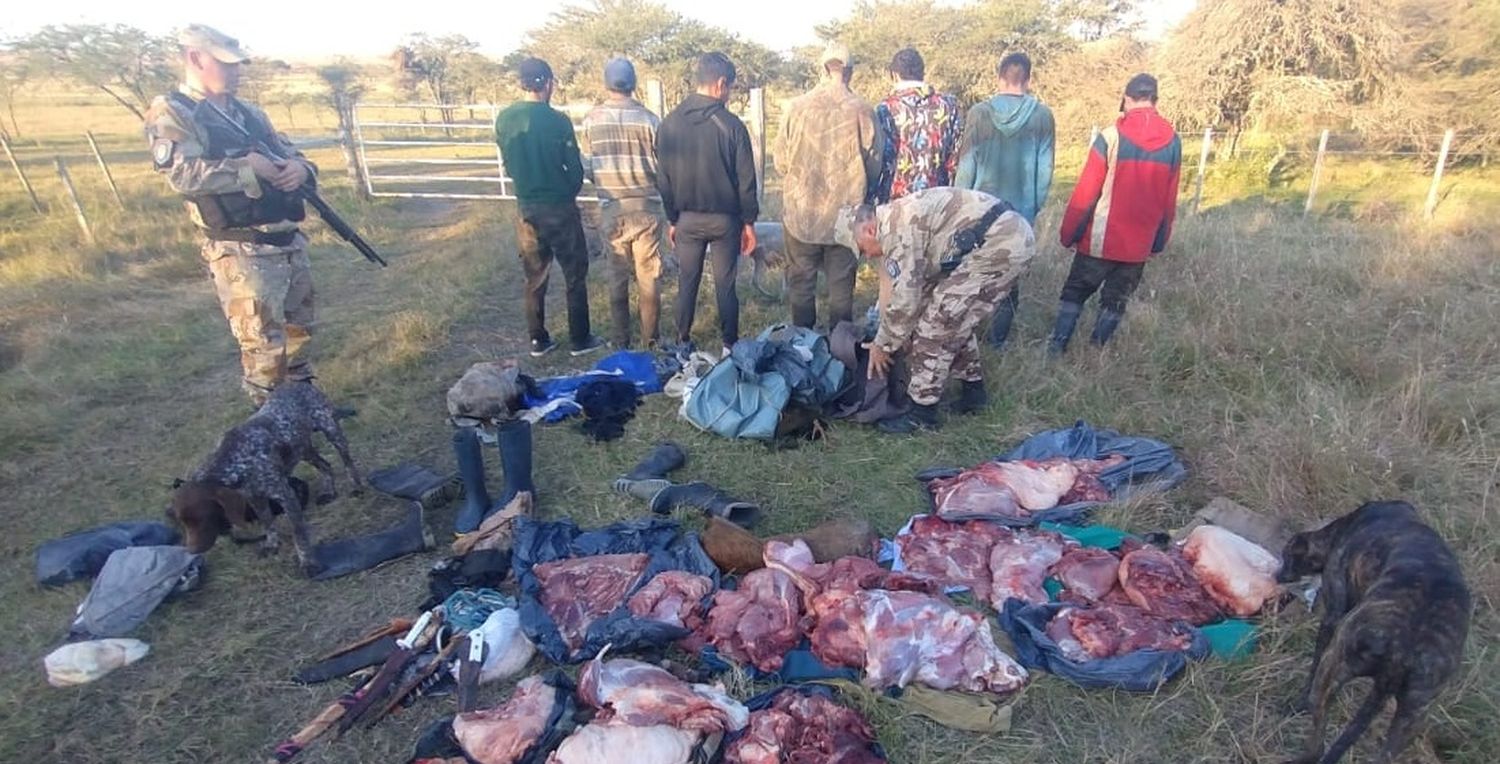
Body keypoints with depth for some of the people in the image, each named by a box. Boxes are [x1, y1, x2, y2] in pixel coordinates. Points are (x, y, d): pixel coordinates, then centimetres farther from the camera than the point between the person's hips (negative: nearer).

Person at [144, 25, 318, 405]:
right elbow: (184, 175, -21)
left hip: (290, 240, 8)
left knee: (300, 326, 19)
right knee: (263, 341, -5)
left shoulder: (248, 113, 16)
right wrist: (249, 166, -16)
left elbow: (293, 155, 16)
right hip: (243, 251, -7)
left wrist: (301, 168, -8)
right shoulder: (171, 113, -5)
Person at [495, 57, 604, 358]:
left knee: (535, 277, 13)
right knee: (575, 275, 7)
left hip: (527, 207, 5)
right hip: (559, 207, -5)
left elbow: (508, 165, 8)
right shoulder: (558, 121, -14)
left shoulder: (504, 119, 0)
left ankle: (538, 340, 19)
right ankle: (580, 339, 12)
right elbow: (575, 169, -8)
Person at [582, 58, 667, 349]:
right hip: (645, 208, -2)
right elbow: (663, 167, -5)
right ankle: (650, 340, 14)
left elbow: (589, 165, 4)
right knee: (648, 278, 6)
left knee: (617, 276, 11)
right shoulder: (648, 118, -9)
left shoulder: (591, 119, -1)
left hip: (610, 210, 2)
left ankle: (621, 340, 18)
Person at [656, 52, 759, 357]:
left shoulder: (670, 124, -1)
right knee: (725, 285, 6)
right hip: (725, 218, -2)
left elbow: (663, 178, 4)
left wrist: (672, 219, 12)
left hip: (687, 218, 3)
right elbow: (746, 179, -8)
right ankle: (729, 345, 12)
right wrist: (749, 221, 2)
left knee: (687, 282, 13)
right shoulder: (731, 124, -11)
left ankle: (683, 342, 20)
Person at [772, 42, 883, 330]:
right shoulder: (862, 110, -8)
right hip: (846, 212, 0)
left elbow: (780, 159, 1)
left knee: (801, 283, 12)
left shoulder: (796, 106, -6)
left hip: (801, 212, 1)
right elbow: (874, 165, -1)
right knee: (841, 284, 10)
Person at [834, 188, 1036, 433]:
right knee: (956, 319, 20)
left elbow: (903, 299, -12)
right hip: (1013, 236, 10)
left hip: (1000, 243, -10)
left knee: (938, 320, -5)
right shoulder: (899, 219, 18)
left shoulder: (896, 227, -13)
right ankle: (974, 390, 32)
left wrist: (882, 346, 2)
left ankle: (922, 413, 3)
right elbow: (907, 288, 24)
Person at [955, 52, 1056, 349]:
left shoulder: (979, 112, -8)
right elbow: (1044, 169, -1)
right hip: (1021, 211, 1)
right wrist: (1035, 207, 11)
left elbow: (967, 166, -5)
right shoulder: (1042, 116, -5)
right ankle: (998, 337, 18)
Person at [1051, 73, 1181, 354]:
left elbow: (1085, 193, -10)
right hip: (1139, 245, 3)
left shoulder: (1111, 135, -9)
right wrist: (1159, 242, 16)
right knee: (1115, 303, 13)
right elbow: (1169, 202, 7)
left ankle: (1055, 352, 6)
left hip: (1100, 240, -3)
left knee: (1074, 294, 10)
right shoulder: (1172, 141, 3)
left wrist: (1069, 234, -2)